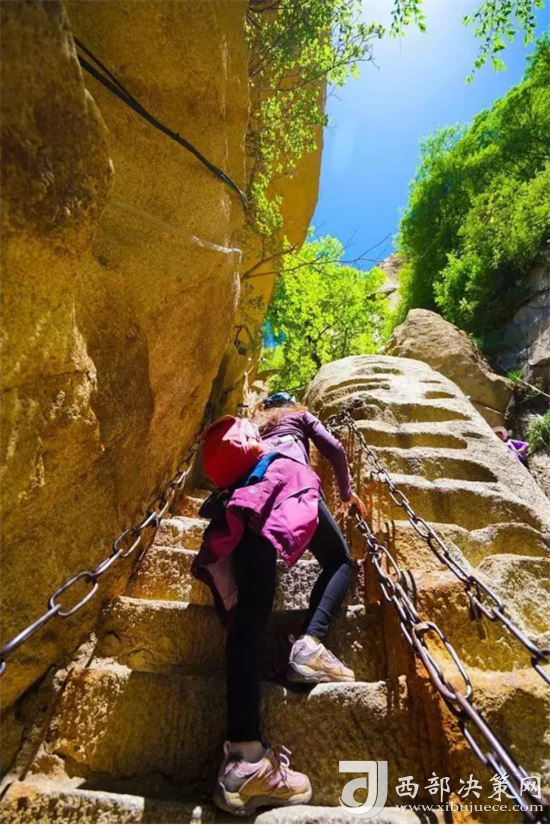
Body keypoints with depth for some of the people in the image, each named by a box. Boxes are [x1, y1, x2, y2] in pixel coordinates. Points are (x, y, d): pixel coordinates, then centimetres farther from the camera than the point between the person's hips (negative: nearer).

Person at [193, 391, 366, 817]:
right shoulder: (301, 414, 34)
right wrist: (348, 491, 36)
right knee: (340, 561, 13)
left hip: (244, 491, 4)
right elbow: (334, 449, 23)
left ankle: (245, 756, -25)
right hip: (289, 478, -3)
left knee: (250, 609, -12)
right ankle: (310, 645, -14)